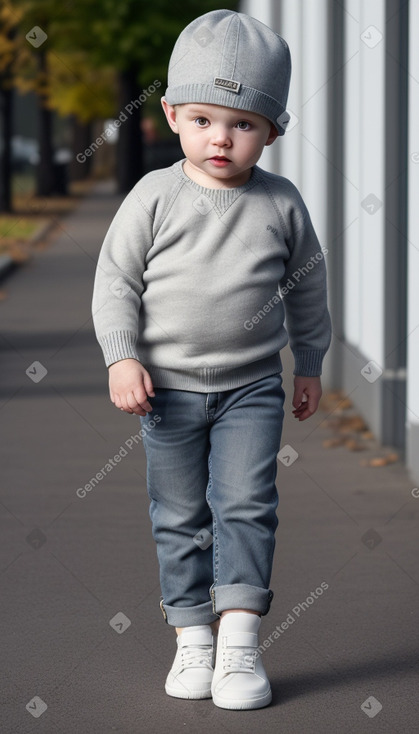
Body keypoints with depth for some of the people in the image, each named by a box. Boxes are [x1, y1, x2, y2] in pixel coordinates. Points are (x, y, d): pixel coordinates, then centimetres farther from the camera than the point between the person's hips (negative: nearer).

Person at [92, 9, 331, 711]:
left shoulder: (281, 204, -3)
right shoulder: (154, 197, -7)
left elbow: (306, 285, 10)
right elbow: (115, 278, -3)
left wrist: (310, 363, 15)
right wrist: (122, 358, -13)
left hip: (251, 386, 0)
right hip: (168, 386, 0)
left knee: (247, 506, -7)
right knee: (180, 517, 7)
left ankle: (240, 642, -4)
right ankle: (192, 640, 17)